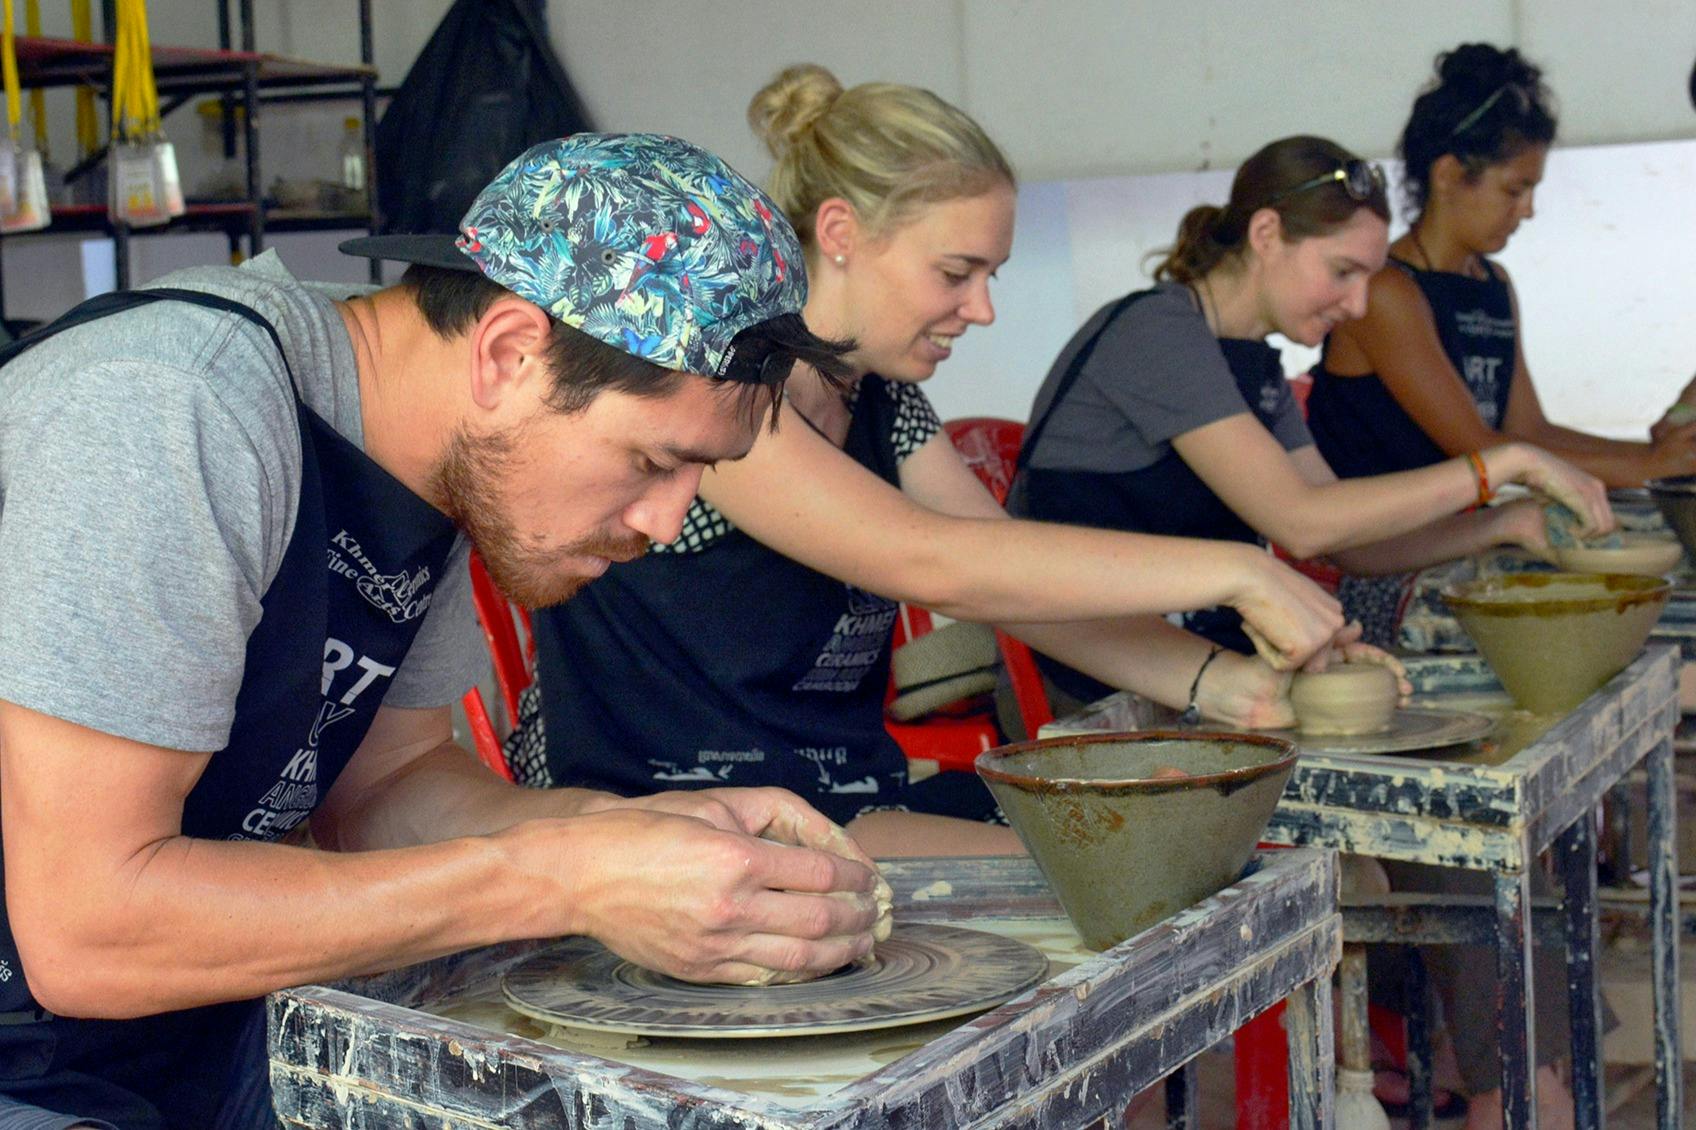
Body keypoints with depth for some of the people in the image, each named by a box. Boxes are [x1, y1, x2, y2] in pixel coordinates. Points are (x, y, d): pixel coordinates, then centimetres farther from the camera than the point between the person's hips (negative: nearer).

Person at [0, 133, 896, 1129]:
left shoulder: (453, 454, -1)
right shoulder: (175, 413, -26)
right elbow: (82, 928, -27)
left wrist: (634, 833, -9)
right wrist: (562, 878, -27)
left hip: (204, 1043, 8)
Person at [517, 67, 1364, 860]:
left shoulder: (881, 402, 10)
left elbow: (1031, 587, 8)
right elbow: (930, 563, -27)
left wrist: (1214, 682, -10)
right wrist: (1236, 571, -23)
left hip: (848, 803, 8)